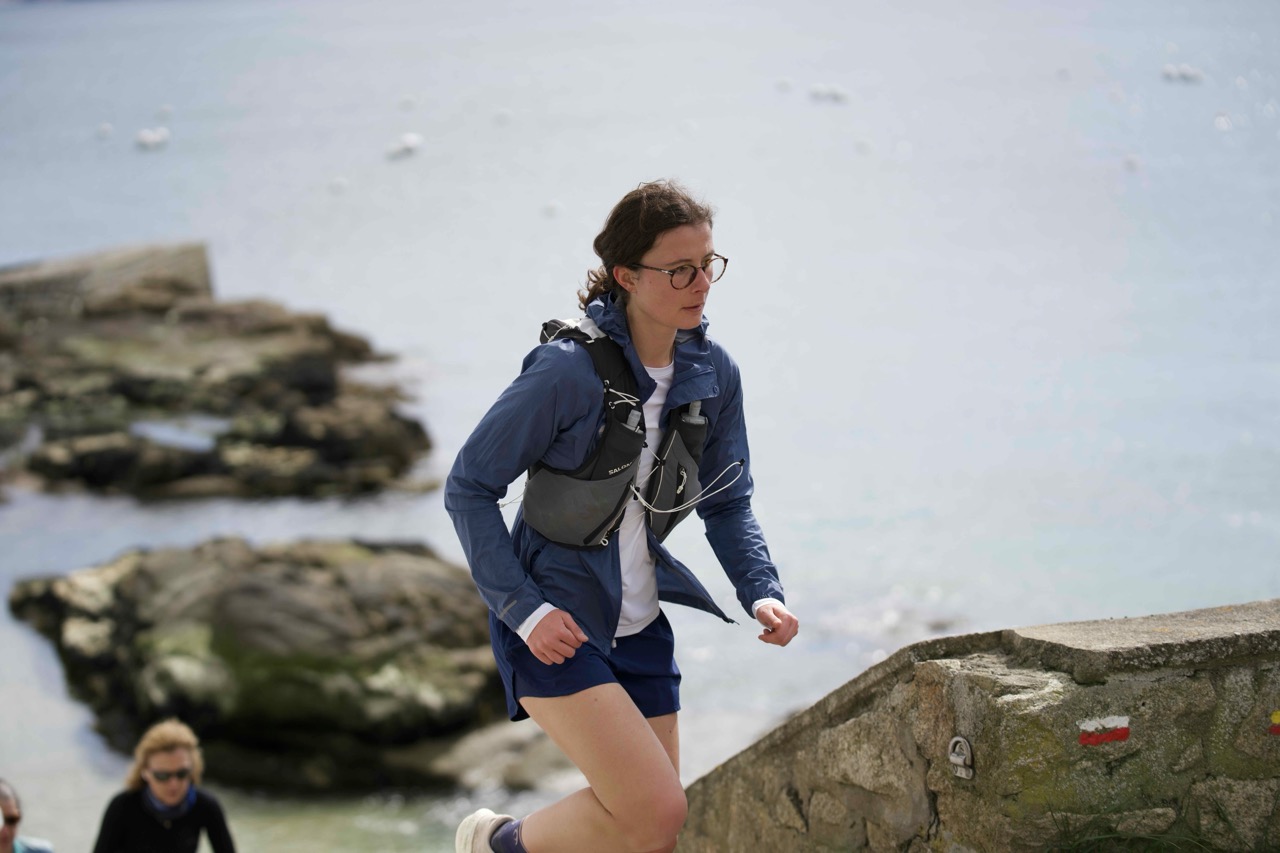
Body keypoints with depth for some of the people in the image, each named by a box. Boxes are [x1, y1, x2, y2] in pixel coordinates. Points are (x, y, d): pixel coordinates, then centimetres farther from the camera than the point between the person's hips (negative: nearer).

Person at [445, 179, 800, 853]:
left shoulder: (714, 374, -1)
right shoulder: (569, 369, -20)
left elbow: (728, 505, 10)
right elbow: (468, 488, -14)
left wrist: (762, 592, -7)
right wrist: (523, 608, -21)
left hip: (639, 625, 7)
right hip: (553, 623, -7)